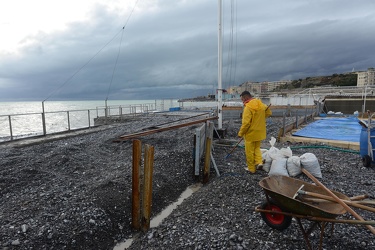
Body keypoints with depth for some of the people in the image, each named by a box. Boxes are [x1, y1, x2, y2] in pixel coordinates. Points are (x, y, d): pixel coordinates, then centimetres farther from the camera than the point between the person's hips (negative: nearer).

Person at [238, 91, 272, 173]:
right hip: (260, 132, 7)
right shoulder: (261, 104, 2)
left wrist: (240, 133, -12)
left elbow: (246, 123, -24)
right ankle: (259, 162, 10)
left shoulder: (248, 107, -22)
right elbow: (269, 112, 18)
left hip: (251, 133, -7)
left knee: (249, 151, 7)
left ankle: (251, 169, 17)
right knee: (257, 148, 25)